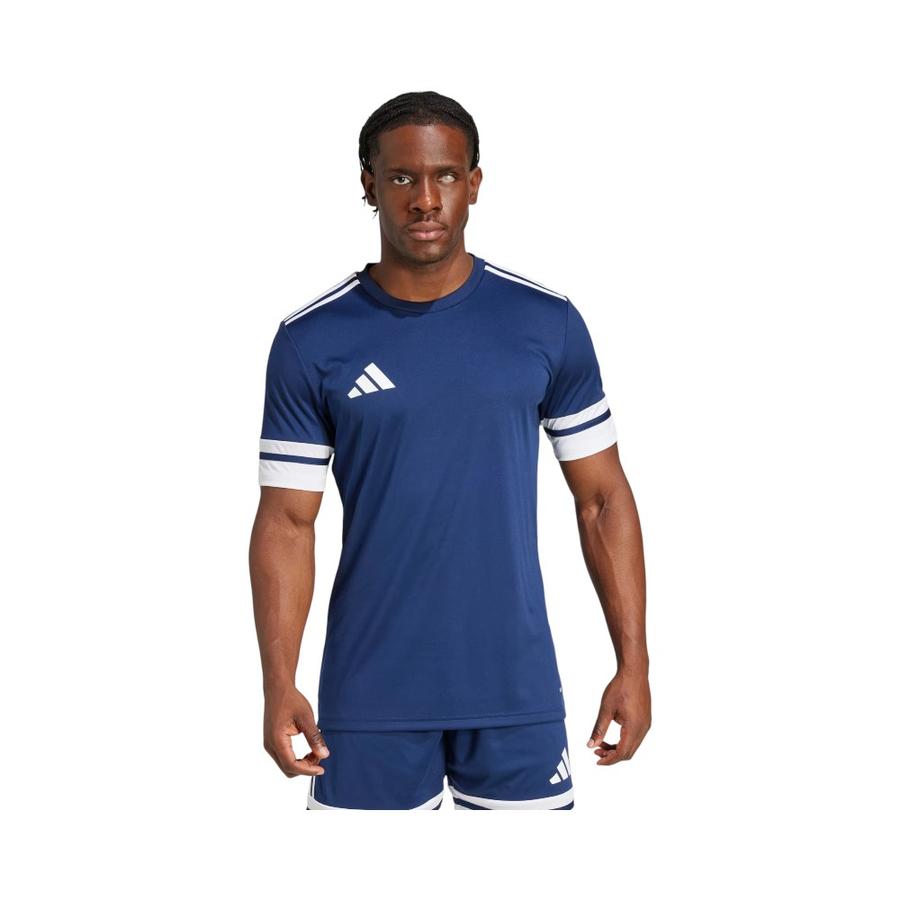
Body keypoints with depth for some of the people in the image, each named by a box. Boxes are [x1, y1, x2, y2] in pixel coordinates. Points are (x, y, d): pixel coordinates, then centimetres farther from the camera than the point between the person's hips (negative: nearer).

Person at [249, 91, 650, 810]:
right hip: (369, 697, -1)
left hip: (517, 689, 1)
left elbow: (603, 499, 5)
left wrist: (634, 664, 0)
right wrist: (279, 687, -10)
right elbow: (287, 521, -1)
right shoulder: (312, 341, -2)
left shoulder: (548, 324, 1)